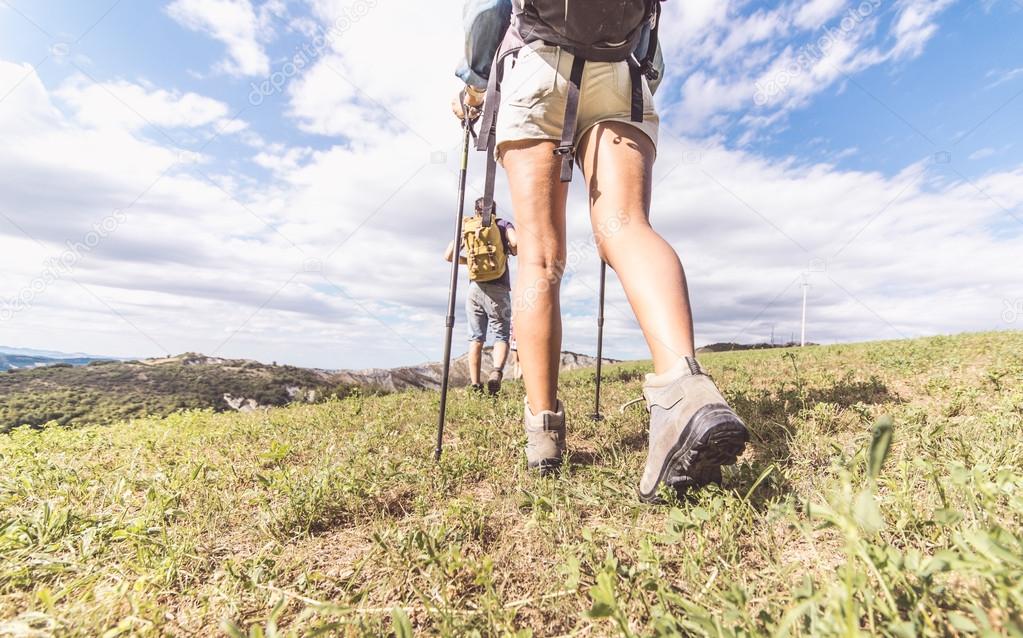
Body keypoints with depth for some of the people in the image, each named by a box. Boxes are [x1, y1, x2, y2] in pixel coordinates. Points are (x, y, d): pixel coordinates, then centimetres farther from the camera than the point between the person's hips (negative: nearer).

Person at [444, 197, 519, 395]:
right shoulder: (503, 224, 9)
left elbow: (448, 255, 11)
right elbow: (516, 242, -10)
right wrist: (512, 251, 11)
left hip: (475, 288, 2)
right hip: (498, 288, -2)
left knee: (476, 338, 6)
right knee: (501, 336, 4)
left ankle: (475, 385, 1)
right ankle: (497, 372, -21)